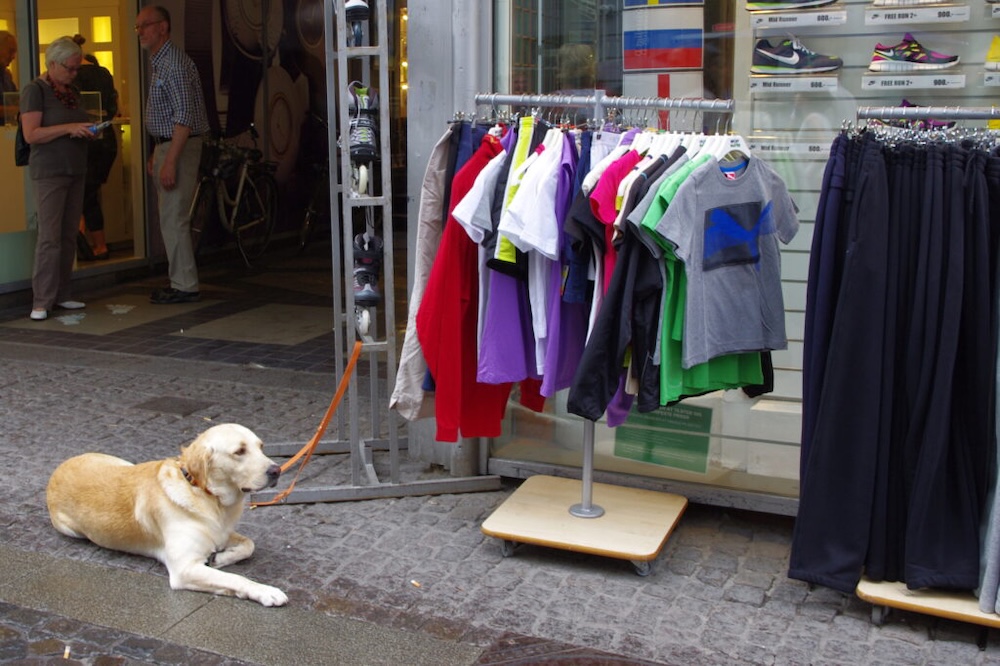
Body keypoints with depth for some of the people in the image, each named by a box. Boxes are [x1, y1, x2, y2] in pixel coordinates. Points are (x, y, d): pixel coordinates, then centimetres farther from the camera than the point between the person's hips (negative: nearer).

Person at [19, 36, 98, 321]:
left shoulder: (72, 91, 16)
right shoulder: (35, 90, -5)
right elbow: (31, 134, -14)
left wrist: (88, 132, 7)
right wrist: (69, 128, -20)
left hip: (76, 171, 7)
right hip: (49, 172, -7)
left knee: (69, 236, 6)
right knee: (49, 237, -10)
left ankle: (62, 295, 12)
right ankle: (41, 301, -6)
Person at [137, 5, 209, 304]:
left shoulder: (174, 62, -15)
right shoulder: (158, 63, 17)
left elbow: (184, 116, -22)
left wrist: (170, 161, -25)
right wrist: (155, 156, 19)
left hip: (178, 147, -10)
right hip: (166, 145, 10)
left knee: (174, 219, -8)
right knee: (169, 218, 12)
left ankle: (185, 287, -2)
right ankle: (180, 281, 19)